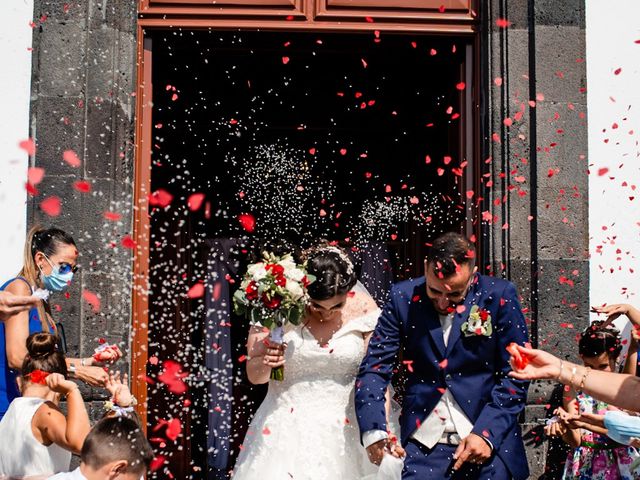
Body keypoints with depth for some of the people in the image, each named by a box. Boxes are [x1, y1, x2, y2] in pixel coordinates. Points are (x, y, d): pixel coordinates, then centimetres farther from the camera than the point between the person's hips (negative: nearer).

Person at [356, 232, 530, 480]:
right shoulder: (403, 298, -4)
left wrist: (487, 433, -14)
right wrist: (373, 430, -18)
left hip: (489, 441, 0)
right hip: (423, 446, 1)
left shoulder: (499, 297, -6)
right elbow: (374, 367, -4)